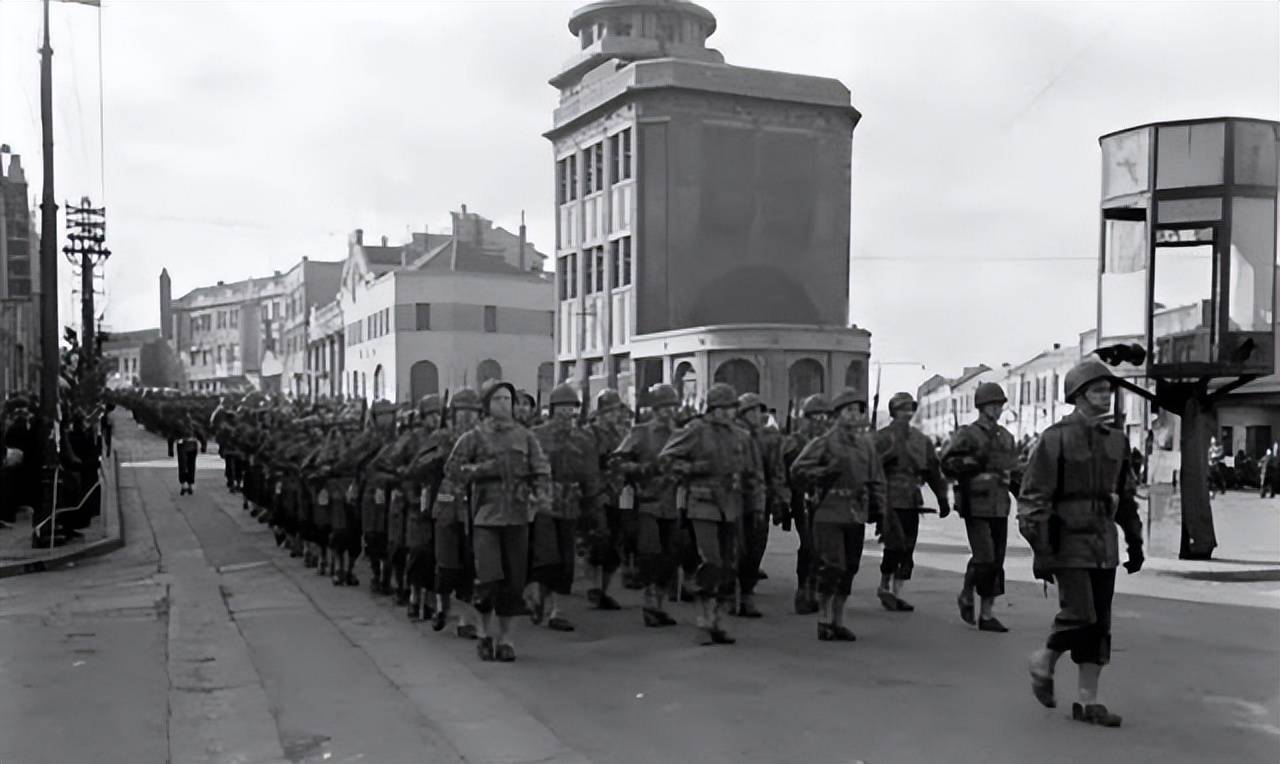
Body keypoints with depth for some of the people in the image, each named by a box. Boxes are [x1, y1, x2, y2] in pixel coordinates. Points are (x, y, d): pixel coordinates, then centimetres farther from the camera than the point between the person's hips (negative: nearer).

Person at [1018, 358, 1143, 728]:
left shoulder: (1115, 439, 10)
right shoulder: (1055, 438, -10)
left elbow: (1127, 495, 19)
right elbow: (1033, 499, -12)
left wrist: (1135, 541, 15)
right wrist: (1040, 551, -16)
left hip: (1103, 540, 6)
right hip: (1068, 540, -6)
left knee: (1100, 623, 6)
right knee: (1079, 614, -13)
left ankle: (1088, 701, 14)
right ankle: (1044, 660, 16)